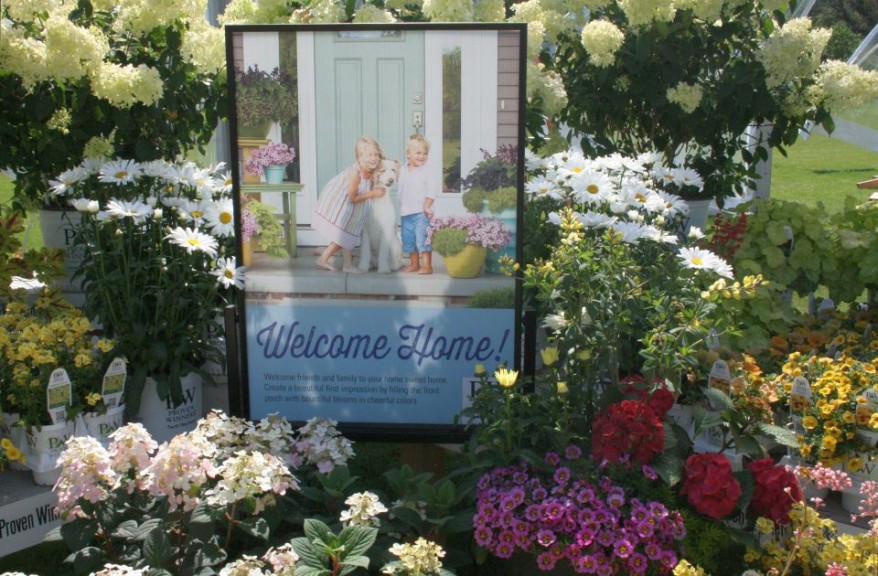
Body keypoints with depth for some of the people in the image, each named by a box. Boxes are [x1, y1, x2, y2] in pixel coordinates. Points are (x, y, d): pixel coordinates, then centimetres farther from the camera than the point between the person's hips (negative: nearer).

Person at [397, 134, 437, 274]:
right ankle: (414, 264, 27)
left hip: (421, 213, -6)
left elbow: (431, 190, -12)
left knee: (422, 239, -9)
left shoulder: (426, 172, -8)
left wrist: (427, 206, -17)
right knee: (408, 240, 14)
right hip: (406, 213, 7)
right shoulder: (403, 170, 9)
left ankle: (427, 265, -2)